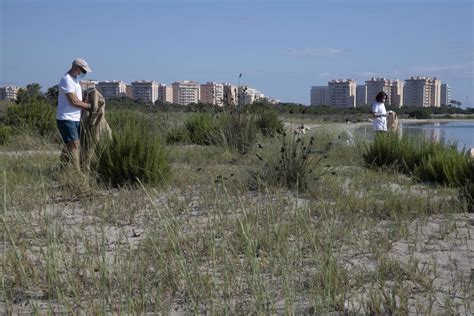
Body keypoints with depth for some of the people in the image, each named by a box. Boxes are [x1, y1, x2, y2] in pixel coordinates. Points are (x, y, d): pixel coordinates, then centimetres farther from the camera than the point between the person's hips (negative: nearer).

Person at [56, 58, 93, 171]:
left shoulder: (75, 80, 17)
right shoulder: (66, 80, -14)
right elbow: (74, 102, -18)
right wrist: (90, 106, -10)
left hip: (75, 118, 10)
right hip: (66, 119, -10)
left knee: (69, 146, 12)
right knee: (74, 145, -14)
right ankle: (78, 172, -18)